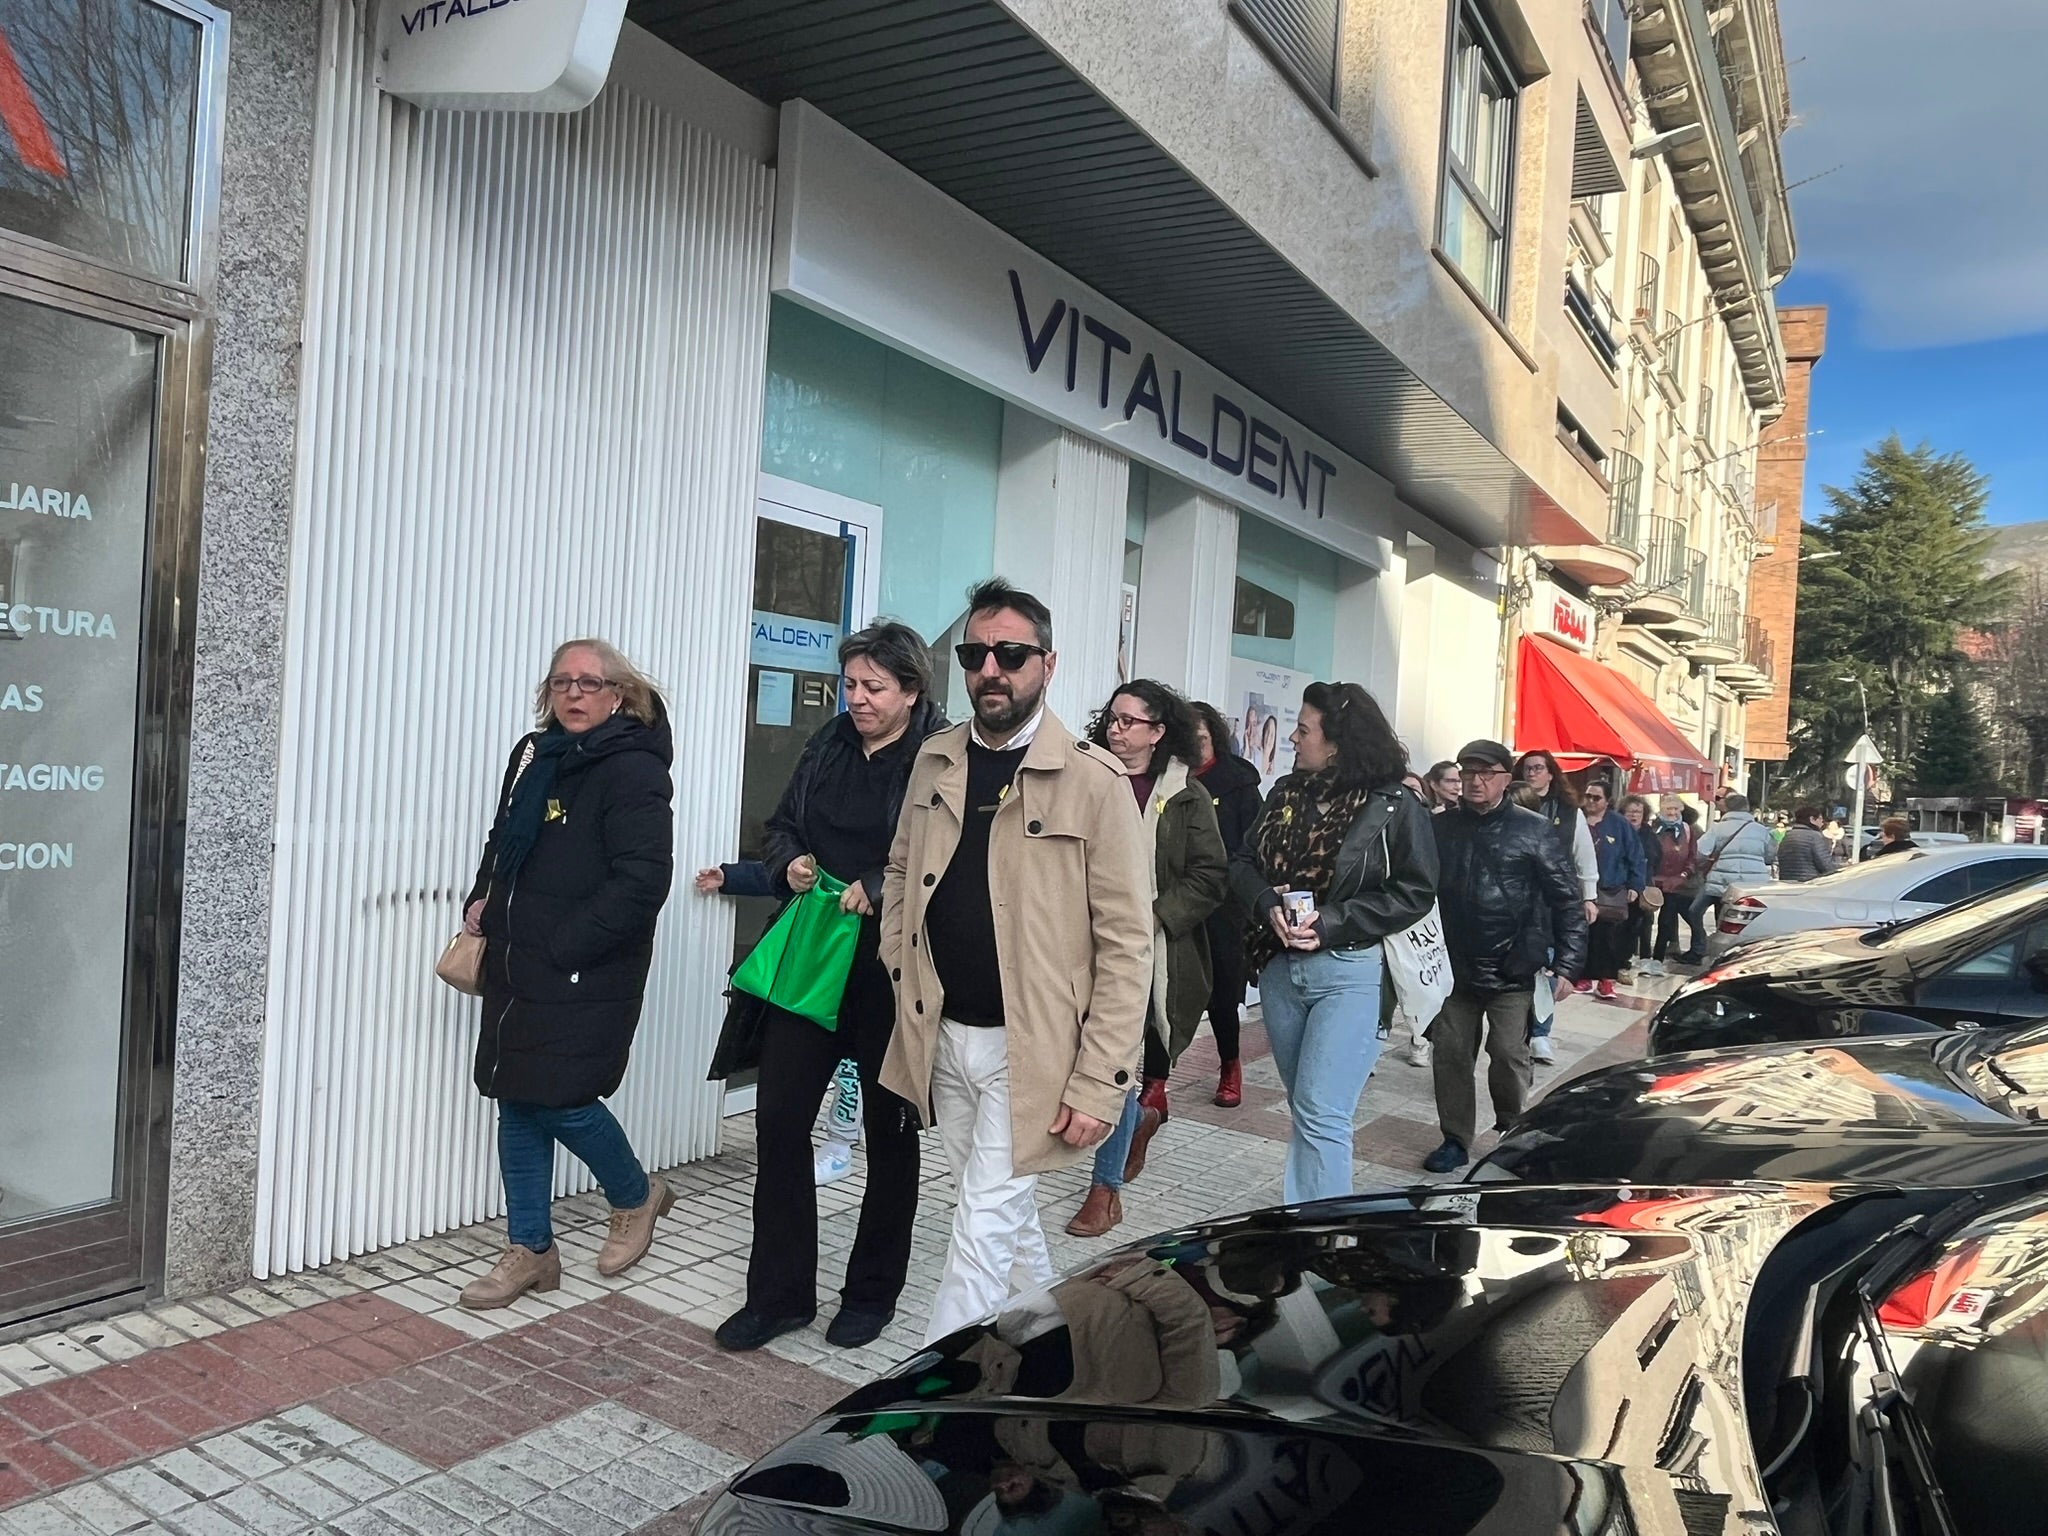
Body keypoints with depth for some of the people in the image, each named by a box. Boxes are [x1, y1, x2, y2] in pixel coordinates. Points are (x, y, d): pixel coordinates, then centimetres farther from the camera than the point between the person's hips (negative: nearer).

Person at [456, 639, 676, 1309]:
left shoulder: (633, 770, -14)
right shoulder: (533, 754, 11)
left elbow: (643, 879, -21)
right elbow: (502, 842, 25)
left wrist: (565, 946, -19)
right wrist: (481, 902, 9)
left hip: (585, 977, -8)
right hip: (517, 969, 8)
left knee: (560, 1099, -5)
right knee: (517, 1104, 11)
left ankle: (636, 1196, 24)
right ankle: (530, 1251, 25)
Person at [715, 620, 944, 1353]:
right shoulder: (828, 745, 7)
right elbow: (780, 825, 16)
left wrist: (879, 889, -26)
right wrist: (791, 861, -4)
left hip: (891, 970, -6)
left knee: (888, 1131, 12)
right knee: (779, 1119, 6)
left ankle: (872, 1293, 30)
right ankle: (779, 1293, 22)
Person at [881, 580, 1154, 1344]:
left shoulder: (1094, 780, -13)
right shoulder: (935, 760, 5)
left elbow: (1126, 943, -14)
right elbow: (901, 871, 19)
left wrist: (1098, 1084, -16)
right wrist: (902, 970, 5)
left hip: (1029, 1048, -6)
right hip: (942, 1037, 6)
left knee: (983, 1229, -2)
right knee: (1004, 1212, 22)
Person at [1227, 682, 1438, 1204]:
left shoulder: (1393, 807, -8)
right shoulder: (1286, 793, 7)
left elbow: (1415, 892, -9)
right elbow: (1243, 863, 9)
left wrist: (1333, 922, -18)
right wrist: (1269, 905, -13)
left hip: (1350, 973, -6)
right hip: (1279, 969, 6)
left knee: (1320, 1113, -11)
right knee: (1304, 1109, 17)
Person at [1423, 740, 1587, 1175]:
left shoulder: (1535, 830, -4)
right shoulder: (1442, 827, 4)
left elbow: (1568, 902, -2)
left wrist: (1565, 965, -6)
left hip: (1512, 971, -3)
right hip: (1454, 966, 3)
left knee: (1509, 1054, -2)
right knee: (1450, 1053, 6)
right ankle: (1456, 1140, 21)